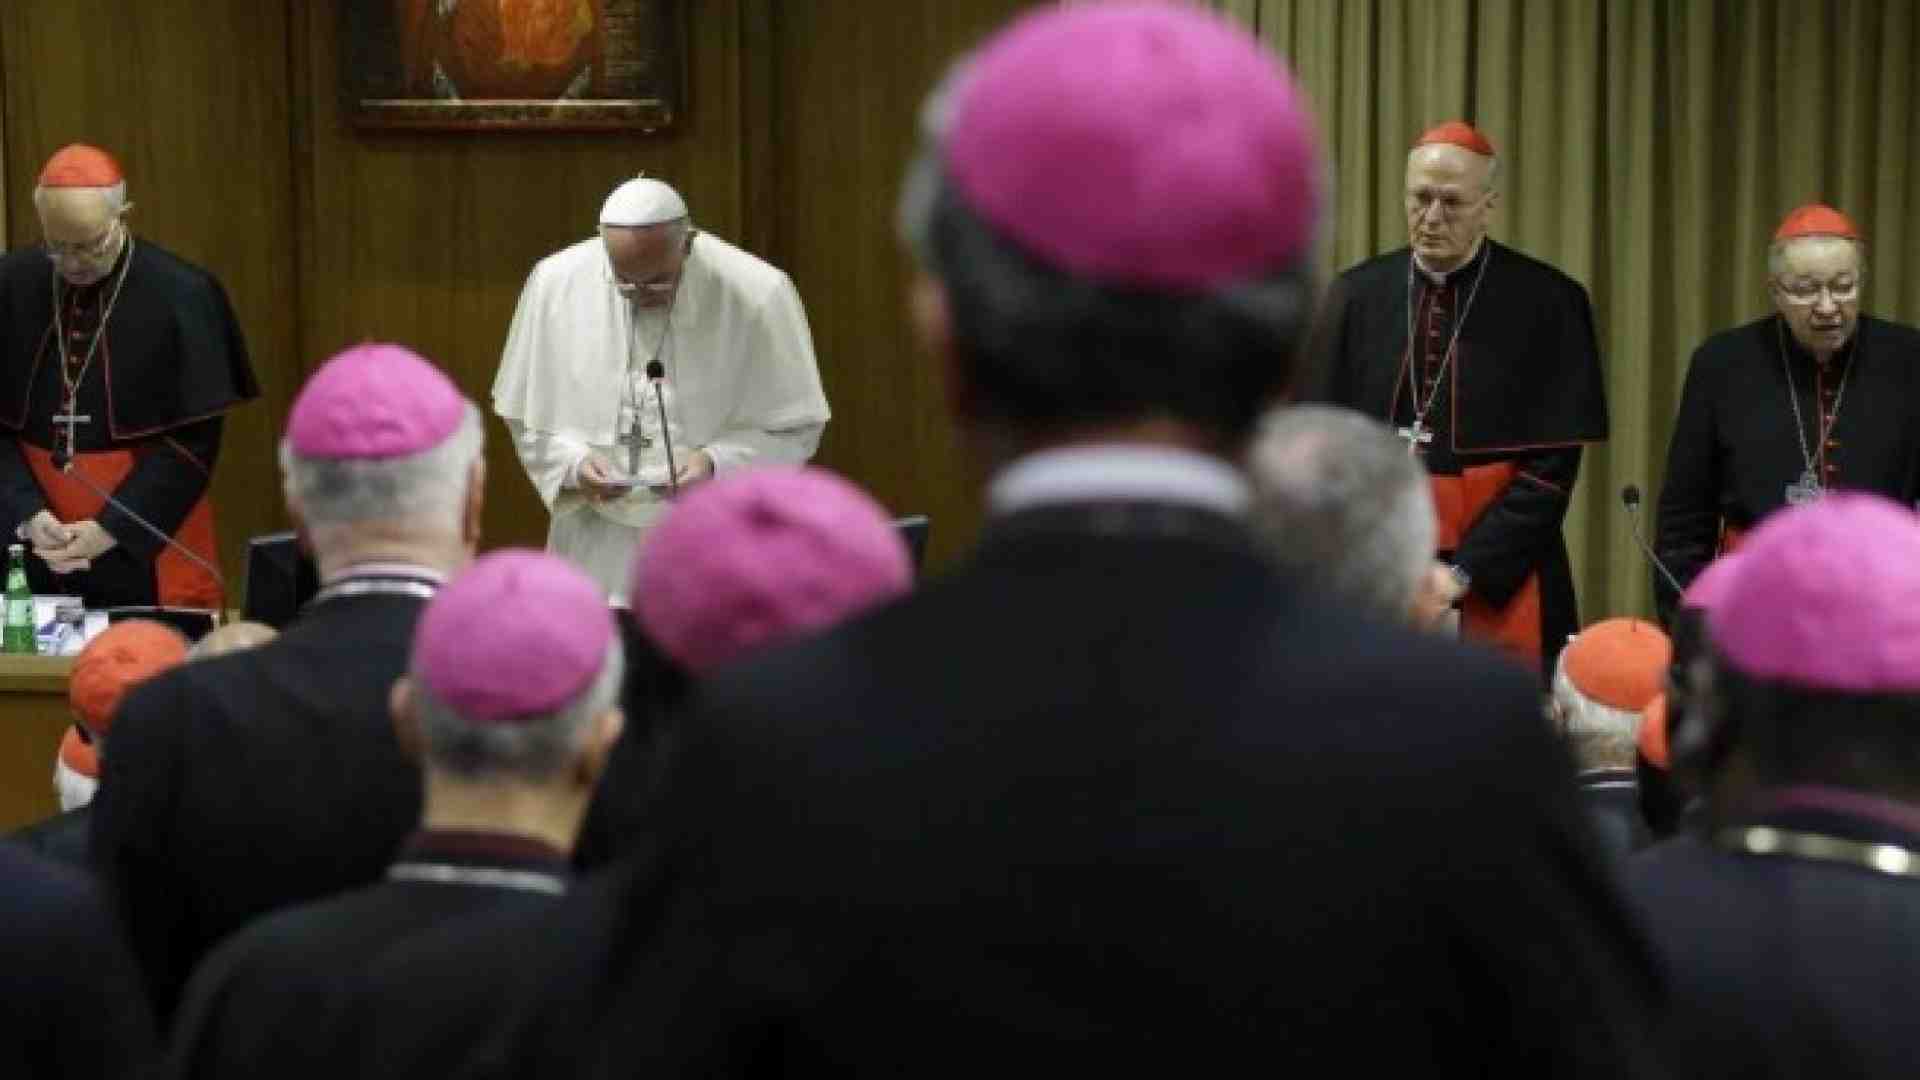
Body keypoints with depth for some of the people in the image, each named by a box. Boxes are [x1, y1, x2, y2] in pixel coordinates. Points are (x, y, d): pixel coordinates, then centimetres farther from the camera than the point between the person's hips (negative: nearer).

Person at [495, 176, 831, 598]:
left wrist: (718, 463, -20)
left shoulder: (759, 294, -12)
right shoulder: (555, 284, -5)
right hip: (599, 548, 2)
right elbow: (525, 415, 6)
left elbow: (796, 427, -4)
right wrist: (573, 462, -13)